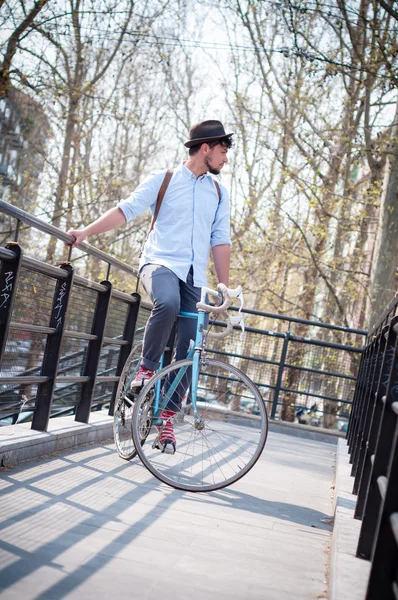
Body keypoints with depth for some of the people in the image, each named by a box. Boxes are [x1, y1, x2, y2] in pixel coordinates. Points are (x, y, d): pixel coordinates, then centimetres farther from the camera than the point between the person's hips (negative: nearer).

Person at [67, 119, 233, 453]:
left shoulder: (219, 193, 13)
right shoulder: (163, 180, 2)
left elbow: (220, 241, 12)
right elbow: (127, 209, -5)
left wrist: (224, 287, 6)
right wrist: (88, 231, -17)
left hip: (195, 276, 4)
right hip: (161, 263, -4)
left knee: (187, 352, -3)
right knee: (168, 303, -38)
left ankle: (167, 417, 7)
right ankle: (147, 368, -18)